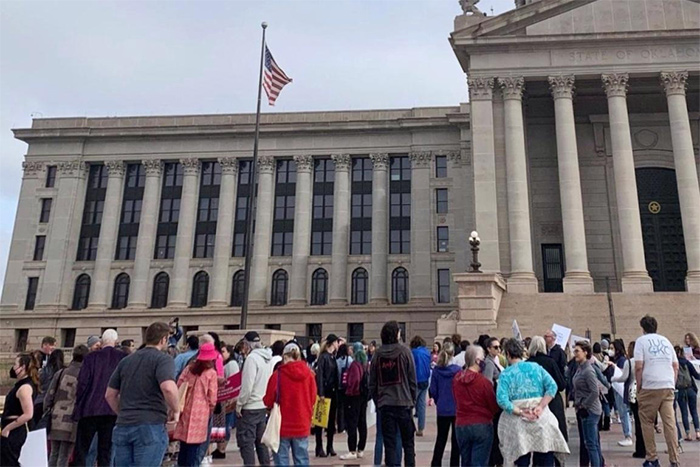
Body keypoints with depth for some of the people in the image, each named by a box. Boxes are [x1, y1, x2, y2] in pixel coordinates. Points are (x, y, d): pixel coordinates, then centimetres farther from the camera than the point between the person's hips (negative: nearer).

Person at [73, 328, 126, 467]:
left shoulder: (91, 357, -1)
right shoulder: (123, 358, 0)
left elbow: (82, 382, -4)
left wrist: (79, 404, 5)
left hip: (90, 408, -1)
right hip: (113, 410, 1)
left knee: (81, 450, 9)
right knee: (105, 451, 8)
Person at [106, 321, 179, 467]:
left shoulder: (126, 360, 16)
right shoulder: (162, 359, -5)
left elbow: (110, 394, 19)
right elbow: (168, 388, -23)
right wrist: (175, 410, -7)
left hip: (123, 426, 6)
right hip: (150, 426, -6)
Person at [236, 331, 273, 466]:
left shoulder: (252, 357, -17)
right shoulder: (269, 358, 6)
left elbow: (247, 385, -20)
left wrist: (239, 404, -10)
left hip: (250, 407, -8)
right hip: (264, 405, 8)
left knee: (246, 441, 1)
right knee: (261, 440, 16)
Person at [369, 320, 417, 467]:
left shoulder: (377, 354, 4)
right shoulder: (404, 351, -5)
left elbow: (372, 383, 6)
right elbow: (412, 379, -4)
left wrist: (377, 401, 14)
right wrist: (413, 399, 7)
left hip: (384, 404, 2)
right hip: (403, 402, -2)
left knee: (389, 443, 7)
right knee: (408, 442, 9)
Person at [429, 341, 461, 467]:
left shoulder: (436, 370, -6)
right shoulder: (457, 370, -12)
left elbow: (433, 390, -1)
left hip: (442, 409, 2)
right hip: (456, 409, -2)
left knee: (441, 438, 15)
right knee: (456, 440, 10)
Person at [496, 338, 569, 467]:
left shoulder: (505, 374, -1)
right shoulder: (536, 367, 6)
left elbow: (502, 399, -15)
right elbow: (552, 386, -6)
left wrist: (521, 413, -11)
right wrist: (540, 407, -9)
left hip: (518, 421, -1)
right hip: (542, 418, 1)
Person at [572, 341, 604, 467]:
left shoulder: (588, 371, -18)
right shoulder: (580, 368, 8)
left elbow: (595, 392, -22)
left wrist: (583, 406, -15)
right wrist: (577, 404, 11)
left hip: (589, 411, -9)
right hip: (586, 410, 9)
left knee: (591, 443, -3)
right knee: (594, 443, 16)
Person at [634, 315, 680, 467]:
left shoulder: (642, 341, 1)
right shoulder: (666, 340, 15)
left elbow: (638, 367, -8)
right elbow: (676, 366, 13)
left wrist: (638, 388, 0)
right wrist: (672, 385, 19)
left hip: (650, 387, -4)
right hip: (668, 387, 4)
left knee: (647, 423, 6)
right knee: (670, 423, 1)